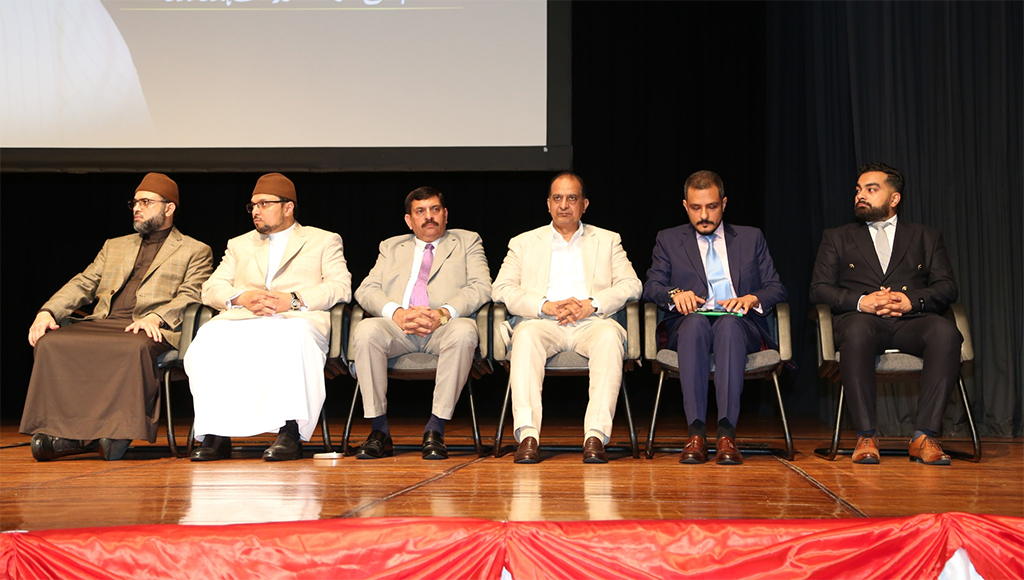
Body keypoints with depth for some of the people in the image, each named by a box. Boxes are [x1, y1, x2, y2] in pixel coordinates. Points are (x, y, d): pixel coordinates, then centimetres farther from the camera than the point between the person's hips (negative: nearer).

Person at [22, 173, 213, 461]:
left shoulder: (195, 251, 16)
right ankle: (62, 430, -28)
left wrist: (156, 317, -20)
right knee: (51, 342, -25)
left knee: (134, 349, -40)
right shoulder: (114, 247, 31)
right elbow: (82, 285, 20)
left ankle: (119, 431, -35)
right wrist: (47, 311, 1)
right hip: (101, 324, 5)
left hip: (151, 330, -5)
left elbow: (190, 297, 0)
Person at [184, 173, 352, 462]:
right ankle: (217, 434, -32)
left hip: (296, 320, -3)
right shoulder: (239, 244, 32)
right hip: (241, 320, 3)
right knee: (209, 338, -31)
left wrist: (293, 299, -12)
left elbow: (341, 287, 5)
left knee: (294, 337, -40)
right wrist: (242, 297, -6)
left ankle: (290, 431, -42)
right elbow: (210, 289, 18)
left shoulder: (324, 241, 21)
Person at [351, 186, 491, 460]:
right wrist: (397, 312, -11)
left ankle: (435, 429, -28)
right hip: (397, 326, 2)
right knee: (366, 330, -31)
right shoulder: (391, 246, 27)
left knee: (464, 332, -37)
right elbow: (366, 290, 12)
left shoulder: (468, 241, 22)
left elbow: (481, 287, 5)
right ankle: (379, 431, -22)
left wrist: (444, 313, -14)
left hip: (444, 326, -2)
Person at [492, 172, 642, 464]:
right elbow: (502, 289, 7)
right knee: (526, 335, -35)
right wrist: (546, 306, -10)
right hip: (543, 322, 0)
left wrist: (592, 304, -10)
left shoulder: (607, 240, 23)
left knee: (609, 334, -35)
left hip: (591, 322, 0)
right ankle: (528, 435, -42)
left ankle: (596, 435, -42)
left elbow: (631, 285, 9)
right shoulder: (523, 243, 21)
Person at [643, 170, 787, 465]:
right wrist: (675, 294, -15)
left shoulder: (751, 237, 21)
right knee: (695, 321, -37)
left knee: (729, 324, -37)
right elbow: (651, 287, 8)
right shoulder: (669, 239, 19)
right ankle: (696, 433, -43)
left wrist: (752, 298, -9)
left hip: (740, 324, 0)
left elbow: (776, 288, 13)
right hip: (689, 327, 0)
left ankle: (727, 434, -46)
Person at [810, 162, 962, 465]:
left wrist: (912, 299, -10)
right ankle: (866, 437, -34)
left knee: (946, 331, -33)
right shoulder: (836, 238, 22)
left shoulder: (927, 237, 23)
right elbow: (819, 289, 9)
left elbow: (948, 288, 11)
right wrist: (860, 301, -10)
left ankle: (924, 436, -32)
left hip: (910, 321, 1)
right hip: (860, 318, -1)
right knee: (857, 330, -38)